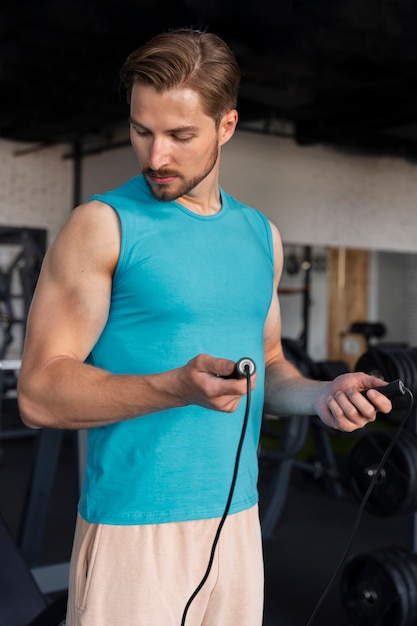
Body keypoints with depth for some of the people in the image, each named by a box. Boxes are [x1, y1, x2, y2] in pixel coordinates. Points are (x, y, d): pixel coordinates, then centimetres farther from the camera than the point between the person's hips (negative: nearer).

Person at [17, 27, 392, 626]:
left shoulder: (261, 234, 9)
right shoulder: (102, 226, -8)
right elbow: (39, 395, -13)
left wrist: (322, 395, -2)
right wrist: (177, 386, -27)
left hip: (239, 519, 5)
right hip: (134, 531, -5)